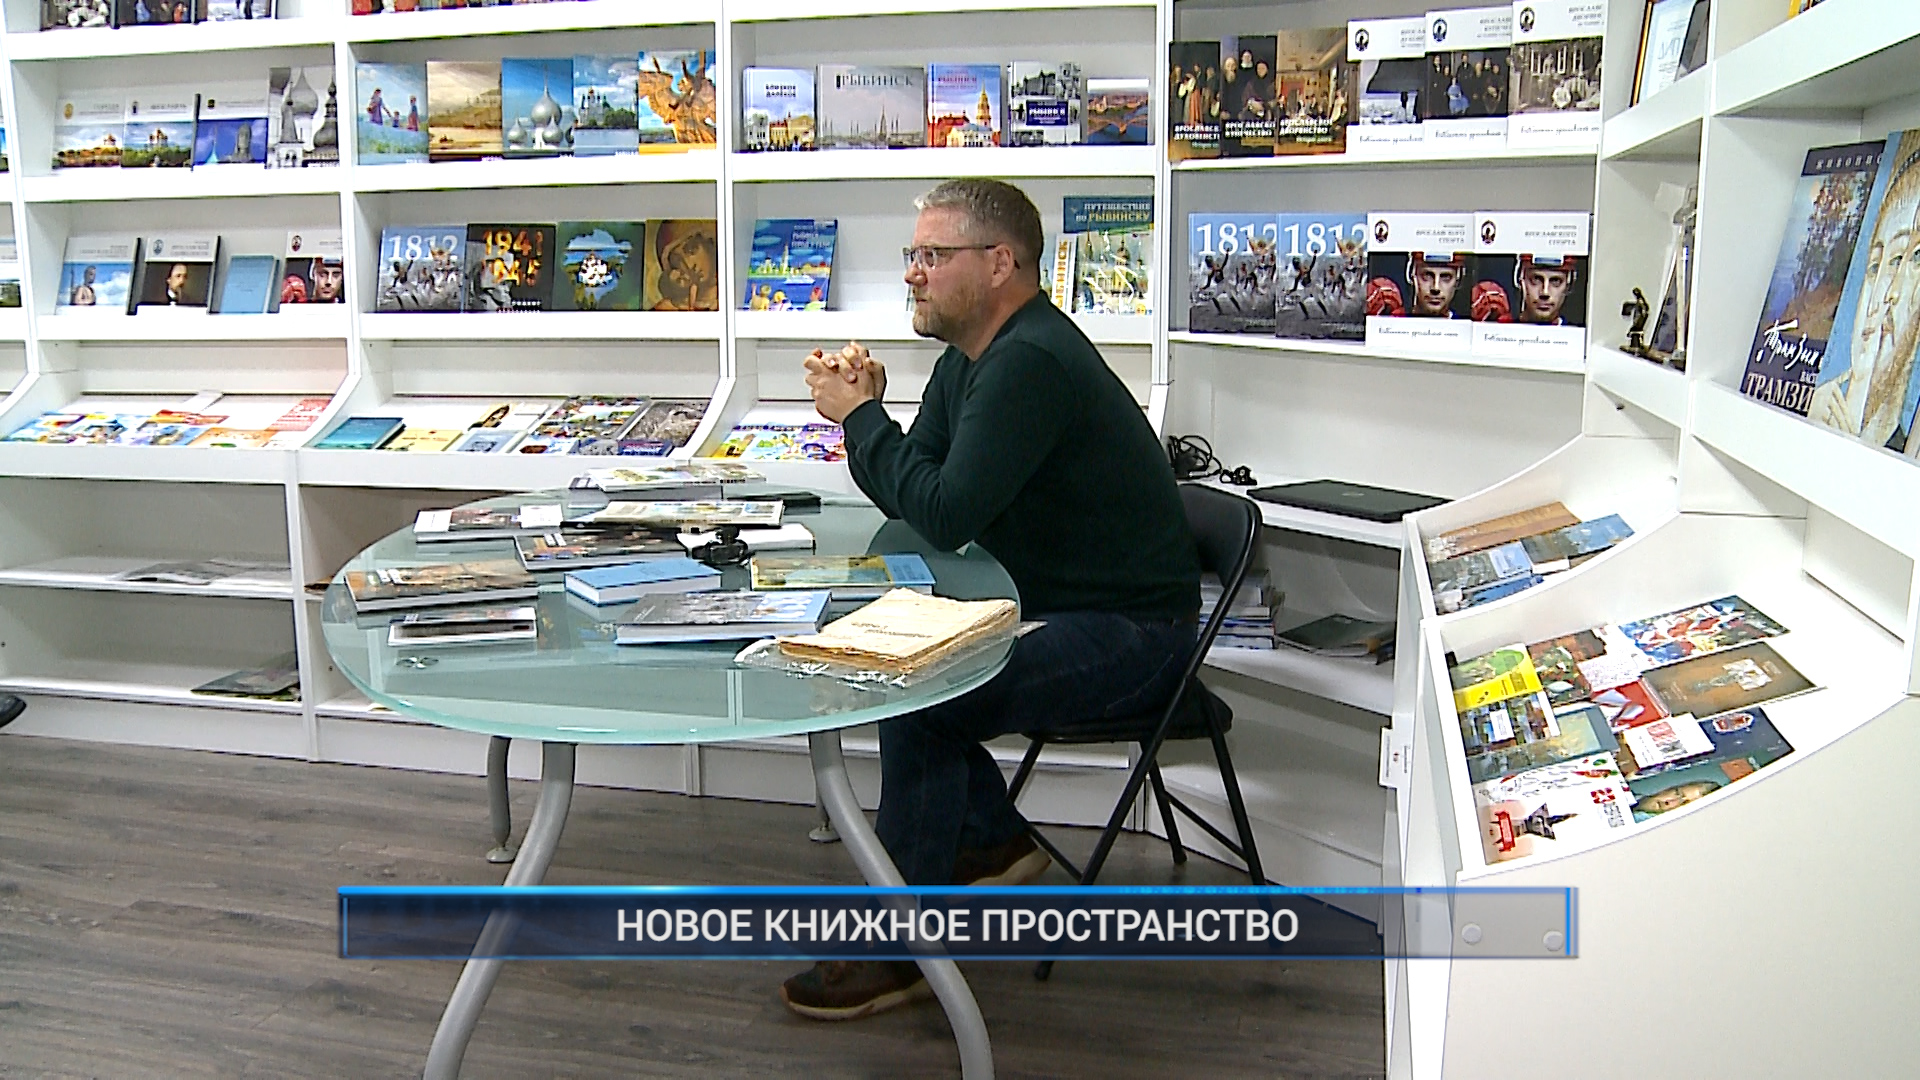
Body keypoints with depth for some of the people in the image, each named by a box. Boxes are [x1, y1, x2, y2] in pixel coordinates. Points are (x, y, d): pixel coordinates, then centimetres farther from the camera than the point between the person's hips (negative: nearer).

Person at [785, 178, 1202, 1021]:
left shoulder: (1031, 364, -23)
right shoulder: (970, 359, 10)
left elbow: (947, 516, -29)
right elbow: (907, 500, 10)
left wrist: (859, 416, -17)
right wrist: (866, 411, -8)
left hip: (1128, 635, -10)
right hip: (1052, 607, 11)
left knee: (917, 696, -24)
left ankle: (899, 952, -10)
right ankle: (993, 839, 17)